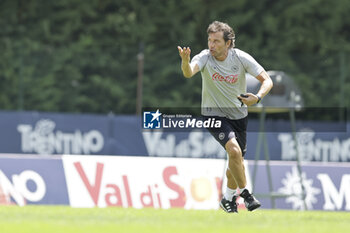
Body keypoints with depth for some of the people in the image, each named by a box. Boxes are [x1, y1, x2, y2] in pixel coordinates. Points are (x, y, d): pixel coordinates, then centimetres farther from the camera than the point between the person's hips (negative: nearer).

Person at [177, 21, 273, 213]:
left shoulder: (241, 58, -13)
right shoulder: (205, 58, -17)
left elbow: (267, 81, -10)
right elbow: (189, 73, -37)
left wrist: (257, 98, -30)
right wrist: (185, 61, -60)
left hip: (239, 115, 3)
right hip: (214, 114, -3)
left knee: (237, 160, 11)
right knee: (234, 149, -26)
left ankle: (228, 199, 35)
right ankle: (244, 193, -11)